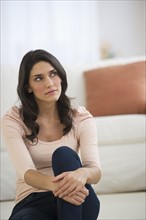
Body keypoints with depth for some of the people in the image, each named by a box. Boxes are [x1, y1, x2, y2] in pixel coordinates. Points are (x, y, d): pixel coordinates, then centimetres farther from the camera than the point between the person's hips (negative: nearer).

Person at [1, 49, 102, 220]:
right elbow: (26, 172, -20)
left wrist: (82, 173, -43)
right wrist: (56, 184, -45)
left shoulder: (81, 117, -2)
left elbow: (96, 171, -16)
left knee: (64, 154, -30)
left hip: (78, 205, 2)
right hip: (32, 203, -2)